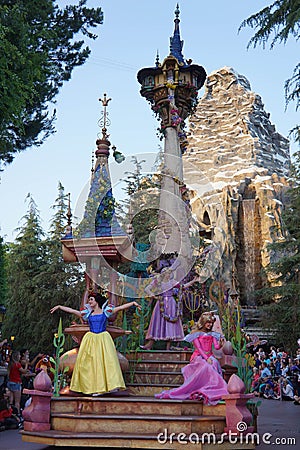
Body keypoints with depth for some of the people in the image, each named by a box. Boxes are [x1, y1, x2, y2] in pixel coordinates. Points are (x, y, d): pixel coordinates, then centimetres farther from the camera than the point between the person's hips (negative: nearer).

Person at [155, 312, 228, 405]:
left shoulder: (212, 334, 19)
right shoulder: (196, 333, 6)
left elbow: (216, 347, 7)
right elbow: (198, 348, -5)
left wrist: (220, 343, -16)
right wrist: (206, 358, -17)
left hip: (209, 357, 3)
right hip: (199, 357, -3)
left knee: (214, 364, -32)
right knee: (205, 366, -36)